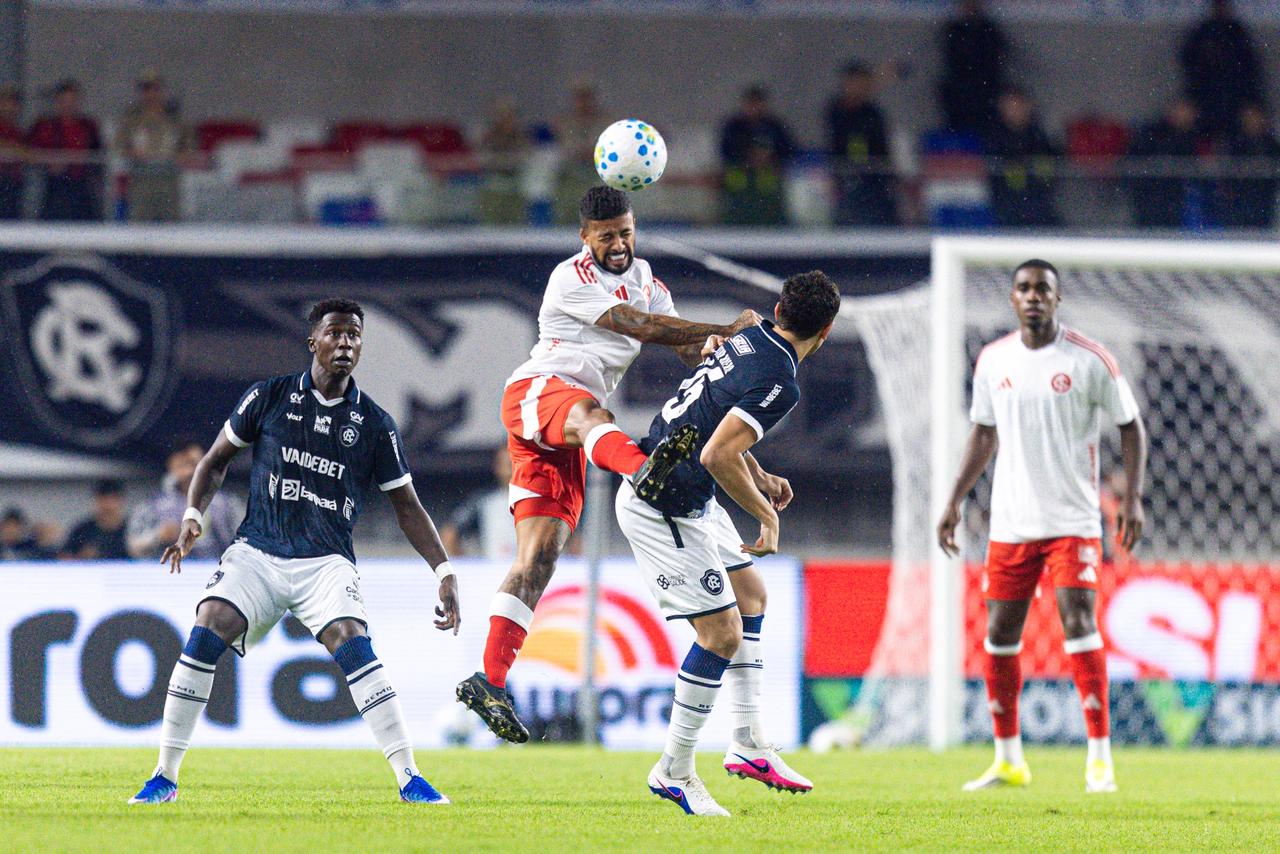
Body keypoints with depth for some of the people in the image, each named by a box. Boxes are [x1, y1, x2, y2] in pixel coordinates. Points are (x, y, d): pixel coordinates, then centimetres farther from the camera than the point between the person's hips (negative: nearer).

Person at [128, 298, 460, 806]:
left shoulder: (374, 426, 4)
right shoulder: (269, 398, 4)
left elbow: (406, 507, 11)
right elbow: (217, 460, 14)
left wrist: (444, 571, 2)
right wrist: (194, 516, -3)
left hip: (326, 563, 0)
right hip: (257, 551, 0)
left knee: (353, 646, -25)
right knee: (206, 634, -21)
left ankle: (409, 778, -20)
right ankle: (164, 778, -12)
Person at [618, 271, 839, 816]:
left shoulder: (748, 339, 5)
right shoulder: (778, 383, -23)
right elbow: (717, 456, -30)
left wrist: (762, 479, 19)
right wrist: (766, 513, -16)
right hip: (664, 509, -10)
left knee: (750, 593, 20)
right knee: (722, 633, -7)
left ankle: (748, 744, 23)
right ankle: (674, 772, 4)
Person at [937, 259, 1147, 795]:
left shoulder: (1089, 360, -5)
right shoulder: (992, 362, 6)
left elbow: (1130, 426, 2)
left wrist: (1133, 497, -8)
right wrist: (955, 501, 14)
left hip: (1073, 522, -4)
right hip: (1010, 524, 4)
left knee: (1079, 623, -15)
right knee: (999, 635, 4)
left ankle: (1100, 759, -11)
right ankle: (1009, 760, 16)